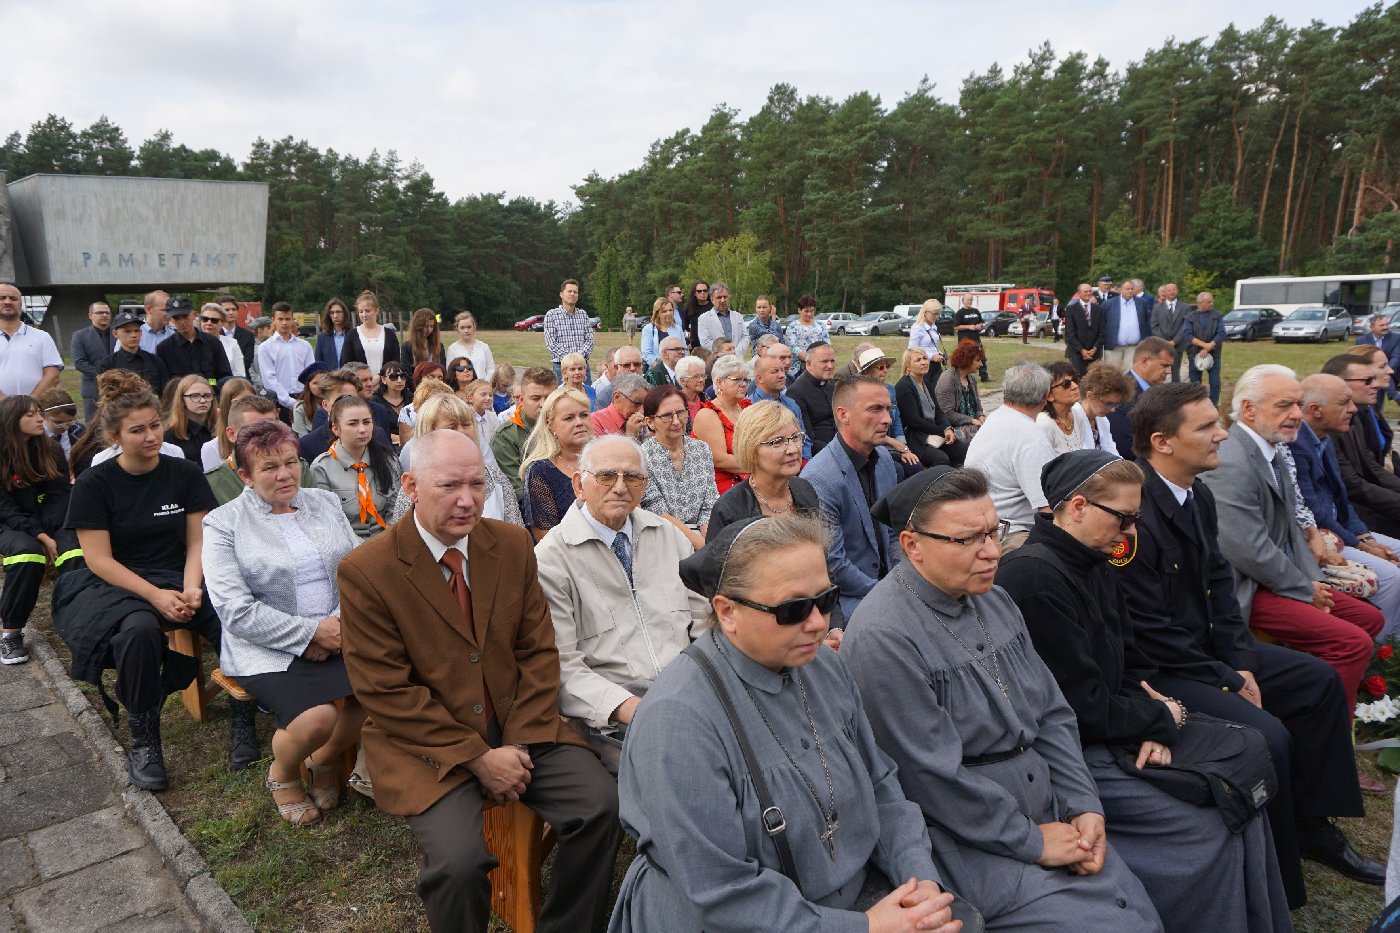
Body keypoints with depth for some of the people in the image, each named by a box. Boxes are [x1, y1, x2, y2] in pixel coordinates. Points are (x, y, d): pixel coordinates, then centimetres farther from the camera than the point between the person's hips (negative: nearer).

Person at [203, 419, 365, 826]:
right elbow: (236, 610, -10)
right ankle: (282, 774, 9)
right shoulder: (223, 523, -1)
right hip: (269, 650, -4)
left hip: (336, 636, 4)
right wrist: (311, 632, -15)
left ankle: (324, 760, 9)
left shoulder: (324, 502, 12)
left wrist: (338, 623, -12)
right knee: (317, 716, -29)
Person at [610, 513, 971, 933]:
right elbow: (723, 895, -20)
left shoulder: (826, 667, 0)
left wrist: (922, 880, -7)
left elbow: (881, 787, 8)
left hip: (856, 895, 6)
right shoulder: (678, 719, -23)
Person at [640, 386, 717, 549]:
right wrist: (704, 545, -18)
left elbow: (709, 507, 6)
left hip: (699, 534, 5)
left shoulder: (702, 450, 9)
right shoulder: (642, 458, -7)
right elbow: (662, 517, -11)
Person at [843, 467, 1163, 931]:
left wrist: (1084, 805, -1)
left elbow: (1052, 714, 10)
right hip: (969, 843, -7)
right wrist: (1031, 841, -12)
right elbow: (934, 776, -21)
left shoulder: (994, 601, 6)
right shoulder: (883, 638, -23)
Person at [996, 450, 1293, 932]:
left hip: (1111, 733, 9)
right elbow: (1081, 706, -21)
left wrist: (1153, 724, -7)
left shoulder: (1096, 566, 8)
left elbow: (1132, 665, 12)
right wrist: (1163, 720, -7)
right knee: (1207, 828, -11)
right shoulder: (1035, 577, -24)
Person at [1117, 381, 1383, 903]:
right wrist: (1228, 681, -13)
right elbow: (1151, 630, -24)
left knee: (1320, 680, 15)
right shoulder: (1136, 513, -27)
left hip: (1205, 646, 10)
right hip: (1158, 669, -10)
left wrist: (1239, 661, -2)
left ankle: (1310, 824, 29)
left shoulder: (1198, 494, 3)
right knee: (1267, 735, -23)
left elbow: (1218, 582, 10)